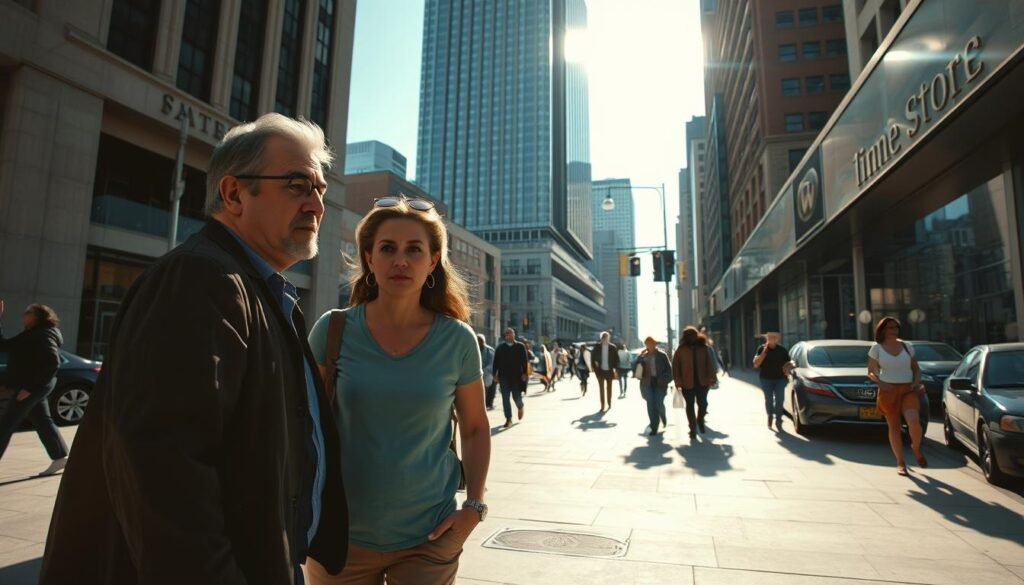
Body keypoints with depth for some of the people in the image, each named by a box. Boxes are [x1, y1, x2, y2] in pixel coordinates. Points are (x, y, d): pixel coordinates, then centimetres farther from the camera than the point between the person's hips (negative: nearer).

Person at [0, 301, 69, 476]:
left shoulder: (43, 336, -16)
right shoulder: (30, 335, 15)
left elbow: (52, 363, -26)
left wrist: (30, 387, -25)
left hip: (34, 387, -10)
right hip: (37, 386, 10)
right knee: (42, 422, 12)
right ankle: (60, 457, 16)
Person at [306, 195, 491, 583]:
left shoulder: (458, 340, -7)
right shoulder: (333, 330, -7)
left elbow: (475, 429, 3)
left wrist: (474, 506, -5)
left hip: (429, 537, 0)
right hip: (341, 534, 1)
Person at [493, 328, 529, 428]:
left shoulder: (520, 346, 2)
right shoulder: (499, 348, 7)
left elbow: (525, 361, -2)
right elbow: (496, 362, 6)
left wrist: (524, 373, -10)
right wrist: (495, 374, -1)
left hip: (517, 376, -1)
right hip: (504, 376, 2)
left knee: (516, 396, 4)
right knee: (505, 398, -1)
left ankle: (520, 407, 38)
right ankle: (508, 419, 6)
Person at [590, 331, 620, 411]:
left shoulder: (612, 348, -5)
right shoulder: (597, 347, -3)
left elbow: (616, 359, 0)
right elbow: (592, 356, 9)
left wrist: (616, 370, -4)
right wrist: (593, 366, 3)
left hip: (609, 370, 0)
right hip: (600, 370, 0)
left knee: (609, 388, 11)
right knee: (601, 388, 2)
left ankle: (609, 405, 23)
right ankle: (603, 406, 7)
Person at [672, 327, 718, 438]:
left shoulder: (703, 348, 8)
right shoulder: (681, 349, 1)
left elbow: (709, 364, 8)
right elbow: (675, 365, -1)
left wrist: (712, 378, 1)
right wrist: (678, 381, -7)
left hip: (702, 382, 1)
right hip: (687, 383, -1)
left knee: (703, 403, -1)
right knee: (690, 405, 5)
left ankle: (700, 421, 28)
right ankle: (693, 428, 15)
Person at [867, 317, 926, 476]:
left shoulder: (907, 346, 10)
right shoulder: (877, 348, 3)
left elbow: (916, 368, 16)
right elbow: (870, 372, 5)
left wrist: (916, 382, -3)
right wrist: (880, 383, -13)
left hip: (908, 389, 1)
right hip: (888, 391, -1)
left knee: (913, 421, -20)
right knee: (894, 427, 2)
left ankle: (916, 448, 10)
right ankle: (900, 462, 14)